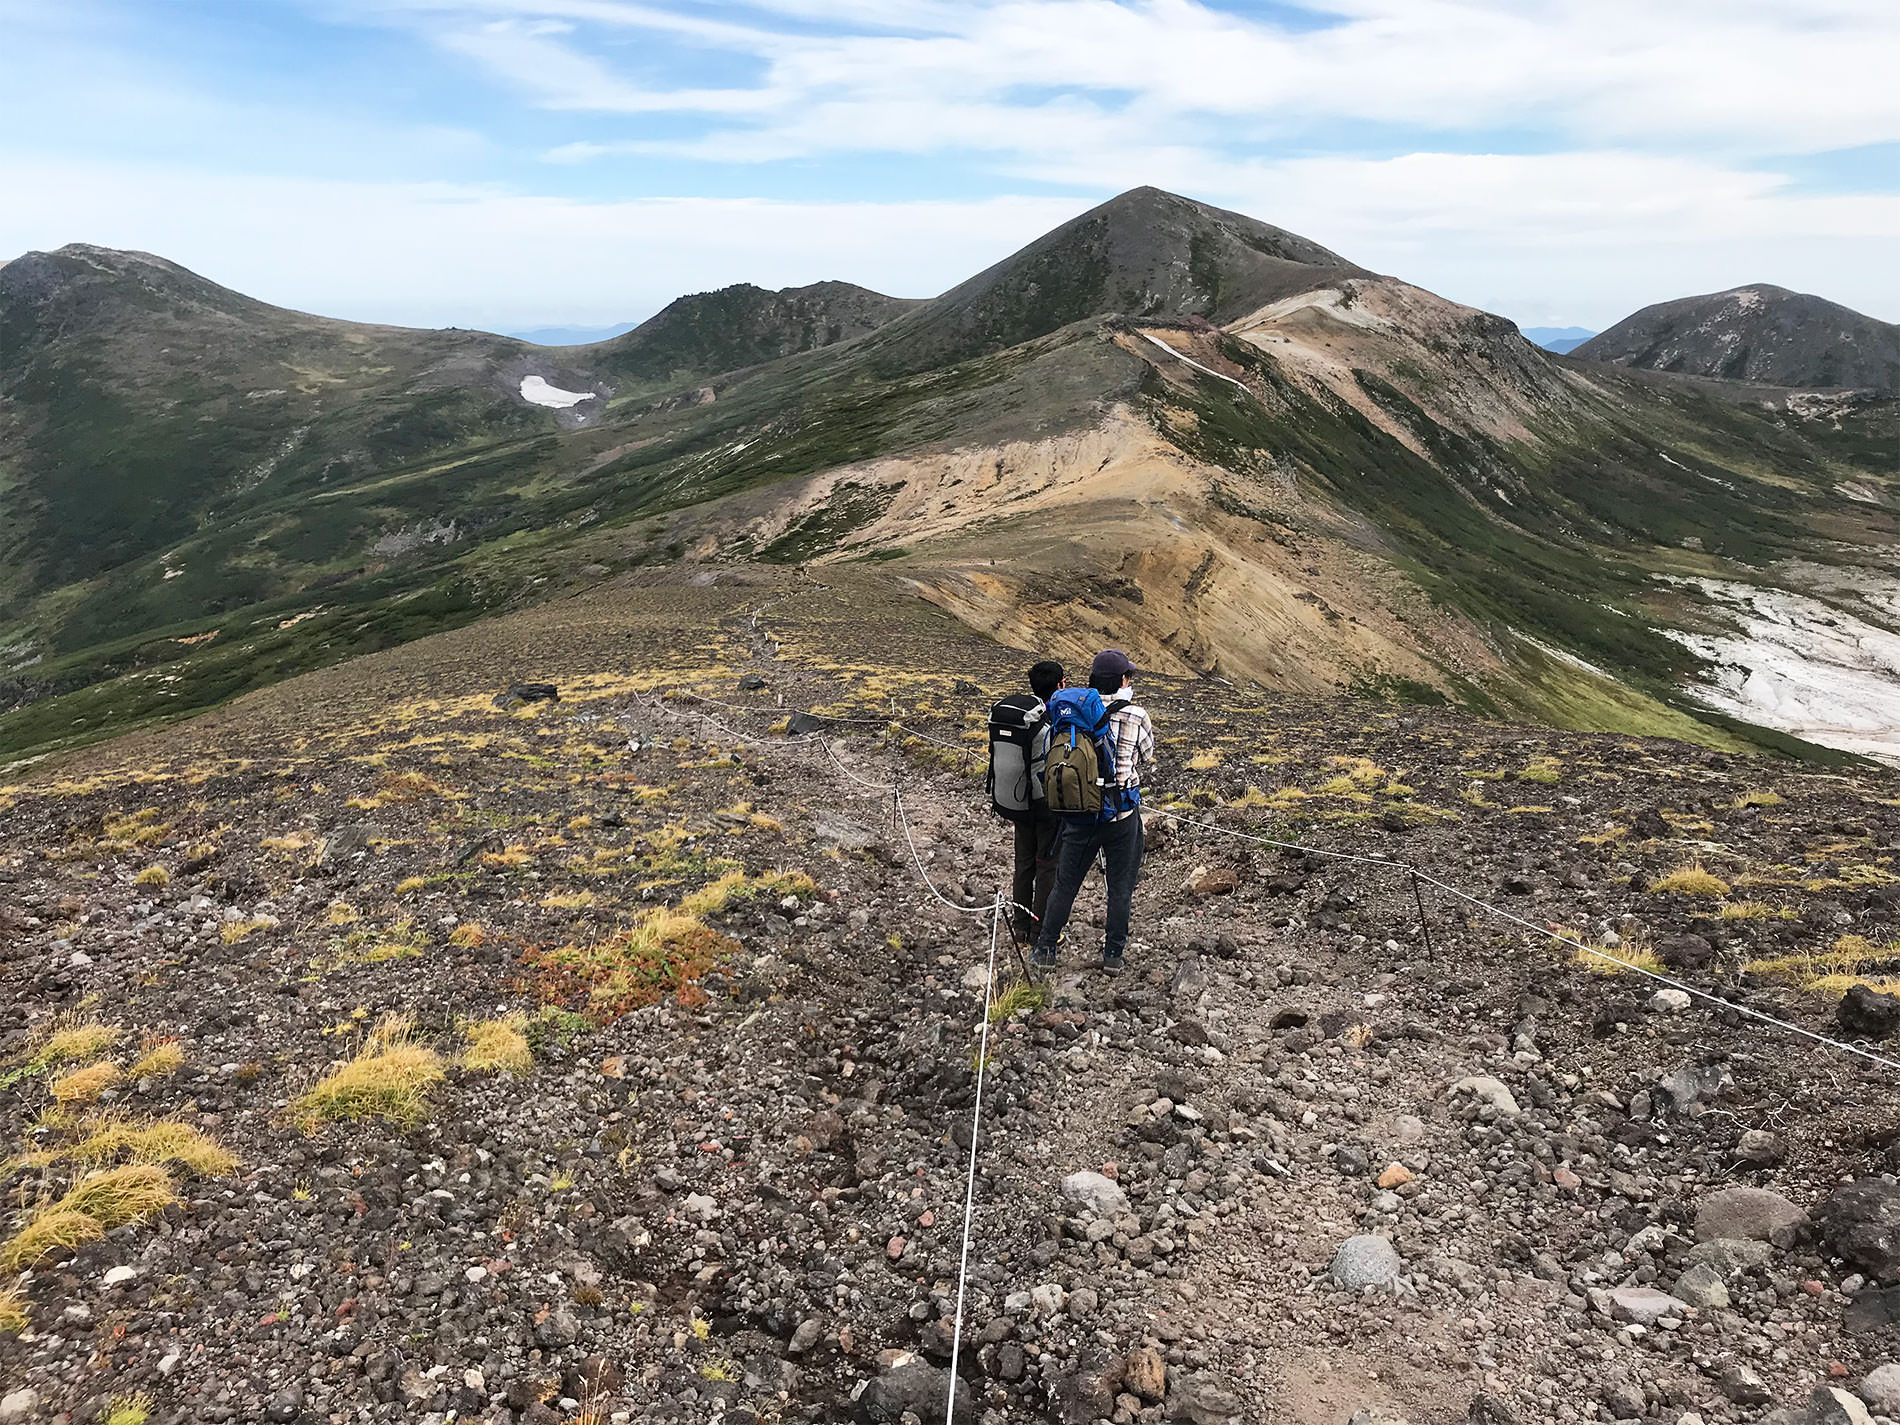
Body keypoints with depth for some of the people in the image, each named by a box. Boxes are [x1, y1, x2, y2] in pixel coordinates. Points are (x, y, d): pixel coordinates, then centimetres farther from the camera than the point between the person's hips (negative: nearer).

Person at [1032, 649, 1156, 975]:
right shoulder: (1136, 716, -11)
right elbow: (1148, 756, 7)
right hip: (1122, 813, -2)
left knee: (1065, 883, 14)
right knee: (1120, 887, 13)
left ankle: (1046, 948, 22)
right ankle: (1112, 955, 19)